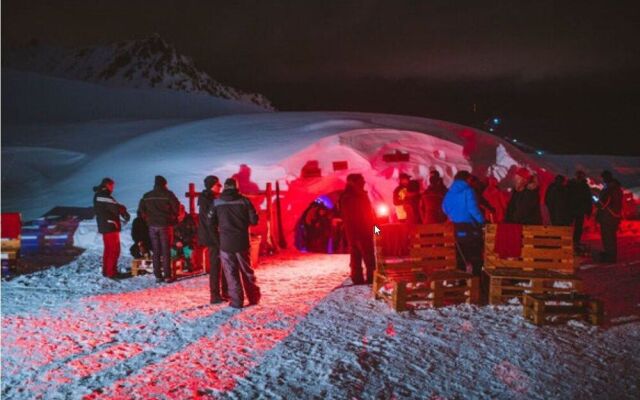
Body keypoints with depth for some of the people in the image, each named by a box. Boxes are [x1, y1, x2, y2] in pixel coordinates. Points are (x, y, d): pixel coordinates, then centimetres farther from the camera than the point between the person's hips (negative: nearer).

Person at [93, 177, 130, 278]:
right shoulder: (105, 196, -16)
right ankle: (111, 272, -7)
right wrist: (126, 215, -4)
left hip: (104, 226, 10)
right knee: (114, 250, -6)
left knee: (108, 249, 17)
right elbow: (117, 207, -23)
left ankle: (106, 271, 23)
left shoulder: (97, 195, 14)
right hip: (110, 226, -10)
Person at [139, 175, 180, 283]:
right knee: (166, 251, 0)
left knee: (156, 251, 8)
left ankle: (158, 276, 8)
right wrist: (173, 218, 8)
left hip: (152, 226, 3)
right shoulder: (168, 194, -7)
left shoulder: (146, 196, 6)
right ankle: (167, 276, -1)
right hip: (165, 225, -3)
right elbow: (176, 207, -8)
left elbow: (141, 209, 11)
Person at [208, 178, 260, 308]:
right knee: (247, 271, 15)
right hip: (242, 242, 1)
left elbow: (211, 222, 0)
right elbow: (254, 220, -3)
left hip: (225, 243, -1)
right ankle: (254, 297, 23)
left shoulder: (216, 202, -4)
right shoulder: (244, 201, -4)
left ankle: (237, 301, 6)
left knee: (231, 273, 6)